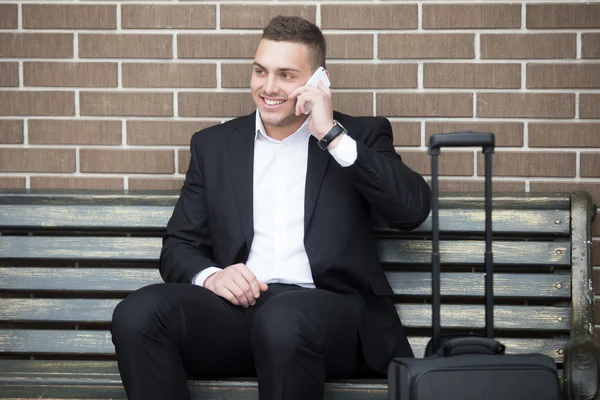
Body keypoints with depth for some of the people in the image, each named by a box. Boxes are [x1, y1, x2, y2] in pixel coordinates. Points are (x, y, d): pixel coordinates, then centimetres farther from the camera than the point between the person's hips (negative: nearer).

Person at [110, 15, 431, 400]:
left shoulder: (361, 135, 13)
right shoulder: (215, 144, 20)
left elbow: (414, 209, -4)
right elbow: (179, 245, 17)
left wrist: (333, 135, -9)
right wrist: (211, 276, -7)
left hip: (327, 307, -3)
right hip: (237, 304, 3)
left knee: (284, 318, -39)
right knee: (138, 313, -28)